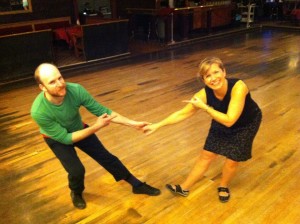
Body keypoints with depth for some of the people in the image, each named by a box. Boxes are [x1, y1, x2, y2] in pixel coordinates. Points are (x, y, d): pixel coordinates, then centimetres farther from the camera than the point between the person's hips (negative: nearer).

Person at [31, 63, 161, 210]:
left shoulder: (76, 90, -32)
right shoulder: (39, 111, -38)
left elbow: (101, 111, -21)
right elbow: (64, 138, -30)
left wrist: (133, 123, -25)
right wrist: (96, 127, -37)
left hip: (78, 129, 3)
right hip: (57, 138, -3)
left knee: (107, 158, 6)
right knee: (76, 170, -18)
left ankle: (137, 185, 24)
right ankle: (76, 193, 19)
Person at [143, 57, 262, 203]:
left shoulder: (238, 87, -40)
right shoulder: (205, 93, -28)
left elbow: (229, 121, -42)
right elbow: (182, 113, -19)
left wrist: (204, 107, -41)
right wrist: (157, 125, -22)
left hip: (246, 124, -3)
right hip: (221, 123, 3)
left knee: (232, 160, 0)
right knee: (206, 155, 6)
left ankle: (223, 187, 33)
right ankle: (184, 188, 22)